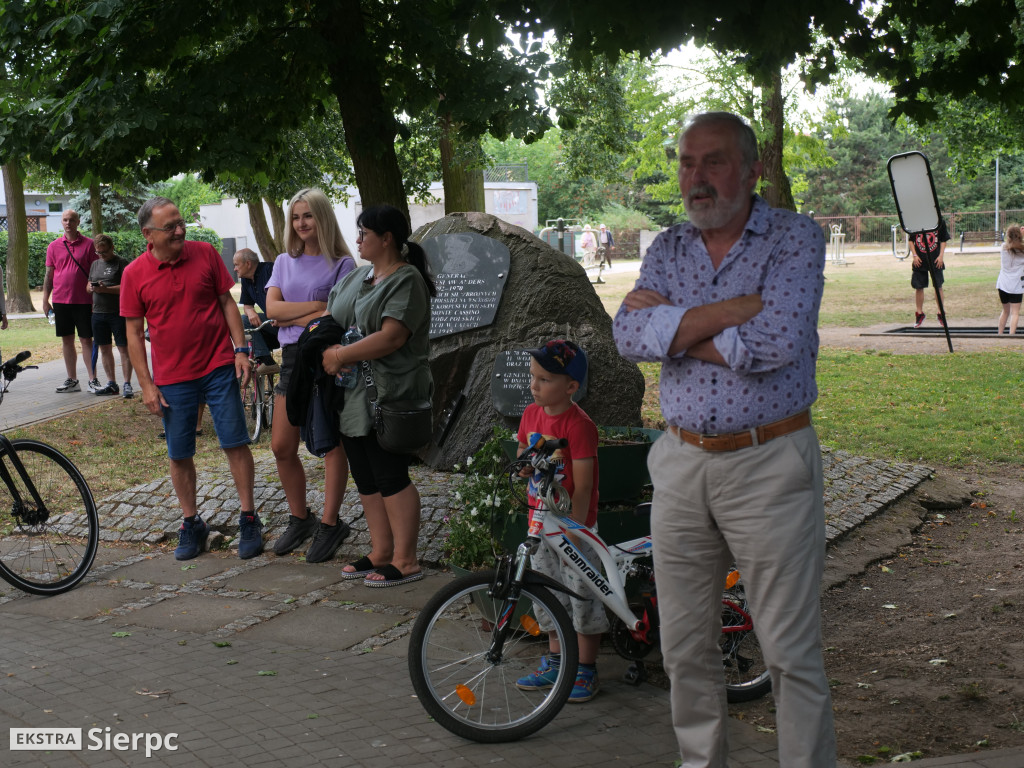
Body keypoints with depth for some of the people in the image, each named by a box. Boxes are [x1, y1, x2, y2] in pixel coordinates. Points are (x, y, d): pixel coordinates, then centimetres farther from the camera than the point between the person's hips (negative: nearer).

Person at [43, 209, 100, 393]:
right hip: (60, 300, 3)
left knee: (86, 340, 0)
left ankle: (93, 380, 4)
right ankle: (72, 381, 14)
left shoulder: (88, 244, 0)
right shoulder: (53, 246, 7)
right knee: (67, 340, 7)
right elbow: (49, 275, 10)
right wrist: (45, 300, 6)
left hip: (83, 301, -3)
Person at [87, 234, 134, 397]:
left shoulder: (121, 263, -4)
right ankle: (111, 384, 17)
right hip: (98, 312, 7)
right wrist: (91, 288, -2)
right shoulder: (95, 264, 16)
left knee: (123, 348, -5)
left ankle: (127, 384, -4)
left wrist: (105, 289, -21)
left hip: (118, 312, -7)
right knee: (104, 349, 10)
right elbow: (88, 286, 22)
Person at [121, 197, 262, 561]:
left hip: (219, 368, 0)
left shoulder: (205, 254, -1)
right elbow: (134, 333, 1)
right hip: (172, 378, 0)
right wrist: (147, 385, -4)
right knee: (179, 456, 7)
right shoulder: (135, 274, -3)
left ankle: (248, 519, 12)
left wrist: (240, 349, -2)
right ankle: (191, 524, 23)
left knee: (236, 443, 0)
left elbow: (226, 302, 6)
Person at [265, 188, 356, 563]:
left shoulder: (341, 264, -3)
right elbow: (272, 308, -1)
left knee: (333, 445, 2)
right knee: (282, 447, 6)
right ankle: (300, 519, 22)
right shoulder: (285, 262, 12)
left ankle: (329, 525, 11)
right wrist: (316, 306, -10)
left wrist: (290, 317, -10)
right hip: (293, 358, 5)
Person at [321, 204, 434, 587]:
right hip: (353, 397, 9)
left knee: (391, 477, -5)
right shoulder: (357, 276, 16)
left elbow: (391, 337, -22)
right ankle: (380, 553, 22)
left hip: (387, 395, -9)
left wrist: (341, 356, -16)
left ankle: (405, 561, 3)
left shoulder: (406, 281, -11)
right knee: (365, 477, 13)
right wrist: (327, 347, -5)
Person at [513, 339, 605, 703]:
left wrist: (574, 530, -19)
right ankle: (555, 664, 29)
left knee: (583, 594, 3)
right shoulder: (531, 413, 3)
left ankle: (586, 670, 15)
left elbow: (583, 485, -19)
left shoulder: (578, 425, -19)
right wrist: (526, 463, 2)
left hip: (574, 523, -7)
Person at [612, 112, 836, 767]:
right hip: (681, 462, 5)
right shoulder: (668, 248, 9)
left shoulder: (796, 238, -5)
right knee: (685, 648, 12)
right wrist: (737, 308, -16)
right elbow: (629, 336, -9)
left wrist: (672, 323, -11)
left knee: (792, 652, 0)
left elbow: (775, 343, -21)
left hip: (770, 466, -4)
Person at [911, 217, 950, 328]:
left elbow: (943, 240, 6)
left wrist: (940, 256, -4)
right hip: (919, 261, 0)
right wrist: (915, 255, -3)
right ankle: (919, 314, 17)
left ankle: (941, 314, 10)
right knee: (918, 287, 4)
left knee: (938, 287, 1)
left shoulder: (940, 221, 1)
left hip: (935, 261, 0)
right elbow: (911, 240, 7)